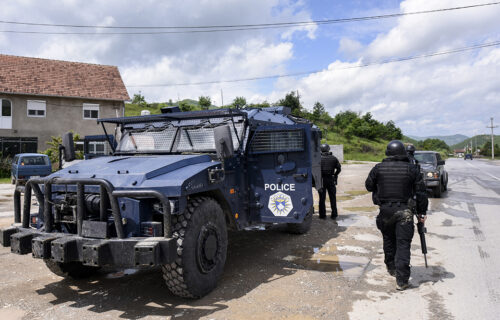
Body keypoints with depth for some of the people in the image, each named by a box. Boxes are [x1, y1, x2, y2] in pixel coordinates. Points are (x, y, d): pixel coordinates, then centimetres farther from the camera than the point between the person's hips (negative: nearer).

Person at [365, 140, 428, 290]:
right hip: (404, 212, -2)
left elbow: (369, 186, 9)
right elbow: (421, 192, -1)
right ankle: (402, 280, -2)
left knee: (388, 241, 20)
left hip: (385, 210, 2)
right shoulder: (412, 169, -4)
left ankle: (391, 268, 36)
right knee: (403, 244, 0)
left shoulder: (378, 168, -3)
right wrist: (421, 212, 7)